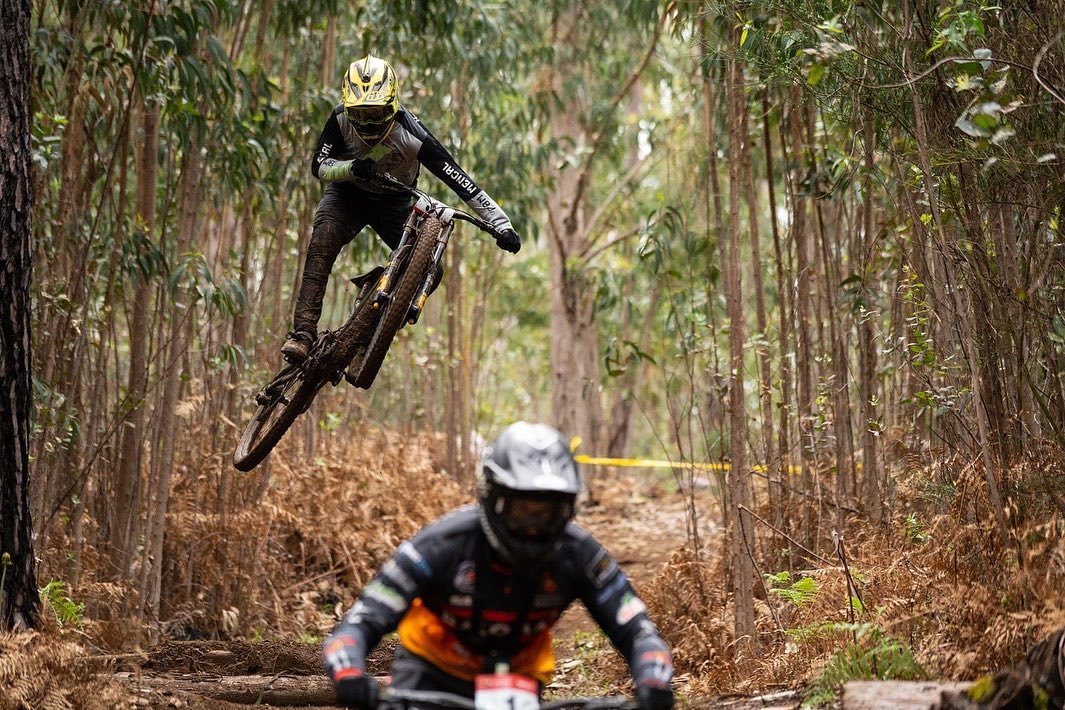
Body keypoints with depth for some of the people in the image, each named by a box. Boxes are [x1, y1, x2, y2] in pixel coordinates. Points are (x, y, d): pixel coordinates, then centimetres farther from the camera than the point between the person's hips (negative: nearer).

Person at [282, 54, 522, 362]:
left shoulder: (411, 134, -31)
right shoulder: (341, 119, -24)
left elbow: (459, 179, -32)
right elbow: (318, 165, -21)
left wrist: (501, 223, -37)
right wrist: (351, 168, -44)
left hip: (393, 202, 0)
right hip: (347, 194, 0)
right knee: (321, 245, -28)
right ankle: (303, 333, -32)